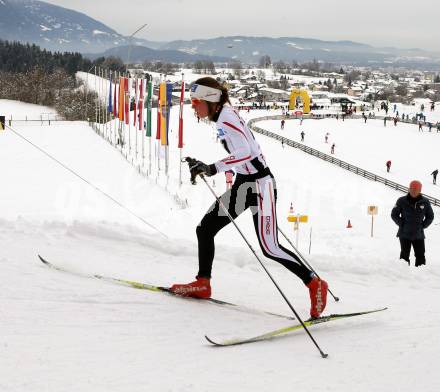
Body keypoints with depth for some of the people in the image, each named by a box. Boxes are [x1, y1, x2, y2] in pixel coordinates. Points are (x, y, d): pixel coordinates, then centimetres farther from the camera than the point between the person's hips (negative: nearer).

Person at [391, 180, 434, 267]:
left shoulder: (425, 202, -2)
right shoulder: (402, 201, -6)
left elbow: (430, 216, 11)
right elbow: (394, 214, 4)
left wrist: (423, 226, 2)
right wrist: (402, 224, -3)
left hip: (419, 235, 1)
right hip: (404, 234, -1)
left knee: (420, 256, 3)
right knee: (404, 256, 5)